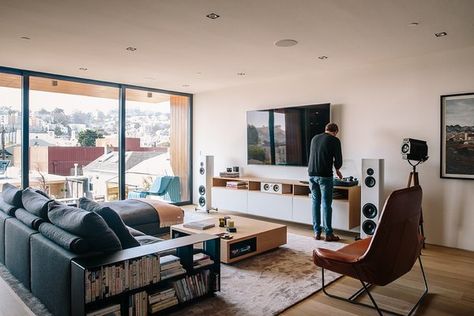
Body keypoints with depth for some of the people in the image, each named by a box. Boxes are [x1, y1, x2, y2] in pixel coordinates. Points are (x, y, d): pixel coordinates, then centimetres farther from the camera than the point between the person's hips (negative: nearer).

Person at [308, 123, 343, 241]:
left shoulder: (315, 138, 15)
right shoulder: (334, 140, -1)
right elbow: (338, 160, -1)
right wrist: (337, 170, 20)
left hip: (312, 174, 5)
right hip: (325, 175, -5)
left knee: (315, 202, 11)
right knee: (326, 204, 1)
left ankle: (316, 232, 15)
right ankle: (328, 234, 6)